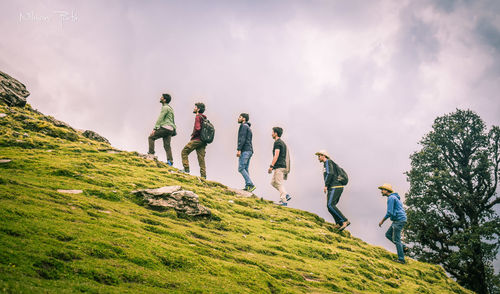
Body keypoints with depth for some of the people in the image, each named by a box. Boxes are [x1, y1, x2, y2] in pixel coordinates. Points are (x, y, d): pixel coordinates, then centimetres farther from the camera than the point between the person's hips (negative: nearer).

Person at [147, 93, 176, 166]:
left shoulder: (165, 107, -5)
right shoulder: (170, 108, 26)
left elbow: (160, 118, -13)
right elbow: (172, 120, 28)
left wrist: (155, 128, -17)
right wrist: (174, 131, 28)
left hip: (165, 128, -9)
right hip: (170, 129, 9)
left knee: (151, 137, -2)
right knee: (167, 145, 3)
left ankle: (151, 154, -10)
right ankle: (170, 161, -7)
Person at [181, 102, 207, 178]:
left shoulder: (198, 116, -8)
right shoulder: (204, 118, 18)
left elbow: (197, 128, -21)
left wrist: (193, 134, -4)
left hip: (196, 140, -8)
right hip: (203, 141, 8)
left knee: (184, 152, 1)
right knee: (201, 158, 5)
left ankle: (186, 169, -6)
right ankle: (203, 176, 1)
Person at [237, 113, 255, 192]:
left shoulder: (244, 126, -5)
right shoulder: (248, 128, 26)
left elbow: (242, 139, -16)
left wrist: (238, 149, -21)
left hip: (245, 150, -10)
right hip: (249, 150, 10)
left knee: (241, 168, -13)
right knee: (245, 169, 6)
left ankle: (251, 185, -19)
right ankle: (247, 186, -1)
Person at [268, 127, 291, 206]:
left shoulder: (277, 142, -10)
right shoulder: (282, 143, 21)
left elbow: (276, 155, -19)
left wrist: (271, 166, -19)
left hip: (279, 166, -10)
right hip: (283, 166, 10)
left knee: (279, 184, -7)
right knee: (273, 182, 13)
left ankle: (283, 201, -8)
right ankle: (286, 195, 6)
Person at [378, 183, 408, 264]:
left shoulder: (391, 198, -12)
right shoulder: (395, 197, 19)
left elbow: (389, 212, -18)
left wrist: (382, 221, -8)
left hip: (398, 220, -10)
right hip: (399, 220, 10)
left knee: (396, 239, -6)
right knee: (388, 234, 14)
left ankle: (401, 259, -3)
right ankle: (403, 247, 11)